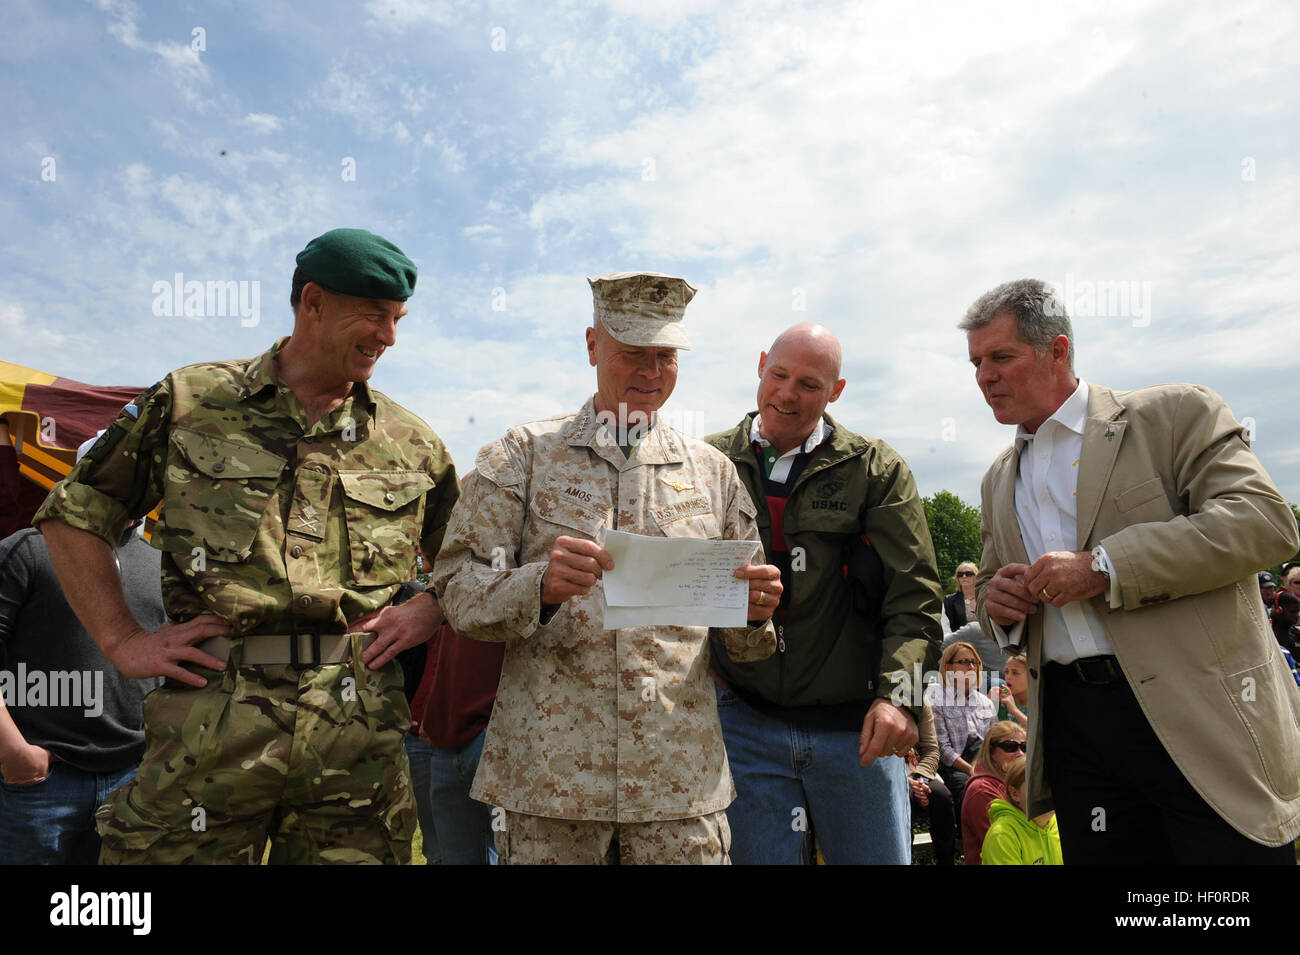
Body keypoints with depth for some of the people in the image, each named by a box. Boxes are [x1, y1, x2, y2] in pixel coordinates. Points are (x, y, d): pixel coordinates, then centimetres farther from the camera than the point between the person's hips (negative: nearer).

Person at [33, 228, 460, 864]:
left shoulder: (411, 443, 10)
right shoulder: (189, 403, 6)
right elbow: (71, 513, 11)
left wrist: (424, 614, 0)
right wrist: (123, 641, 3)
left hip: (360, 730, 2)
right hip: (212, 721, -1)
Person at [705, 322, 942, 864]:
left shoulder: (876, 469, 3)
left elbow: (913, 593, -2)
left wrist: (897, 693, -15)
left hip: (857, 726, 0)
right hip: (744, 722, 1)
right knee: (755, 855, 9)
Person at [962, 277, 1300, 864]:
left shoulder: (1176, 414, -2)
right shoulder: (999, 480, 16)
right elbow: (991, 582, 23)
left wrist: (1102, 568, -20)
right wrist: (995, 601, -3)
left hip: (1199, 711, -4)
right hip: (1071, 722, 5)